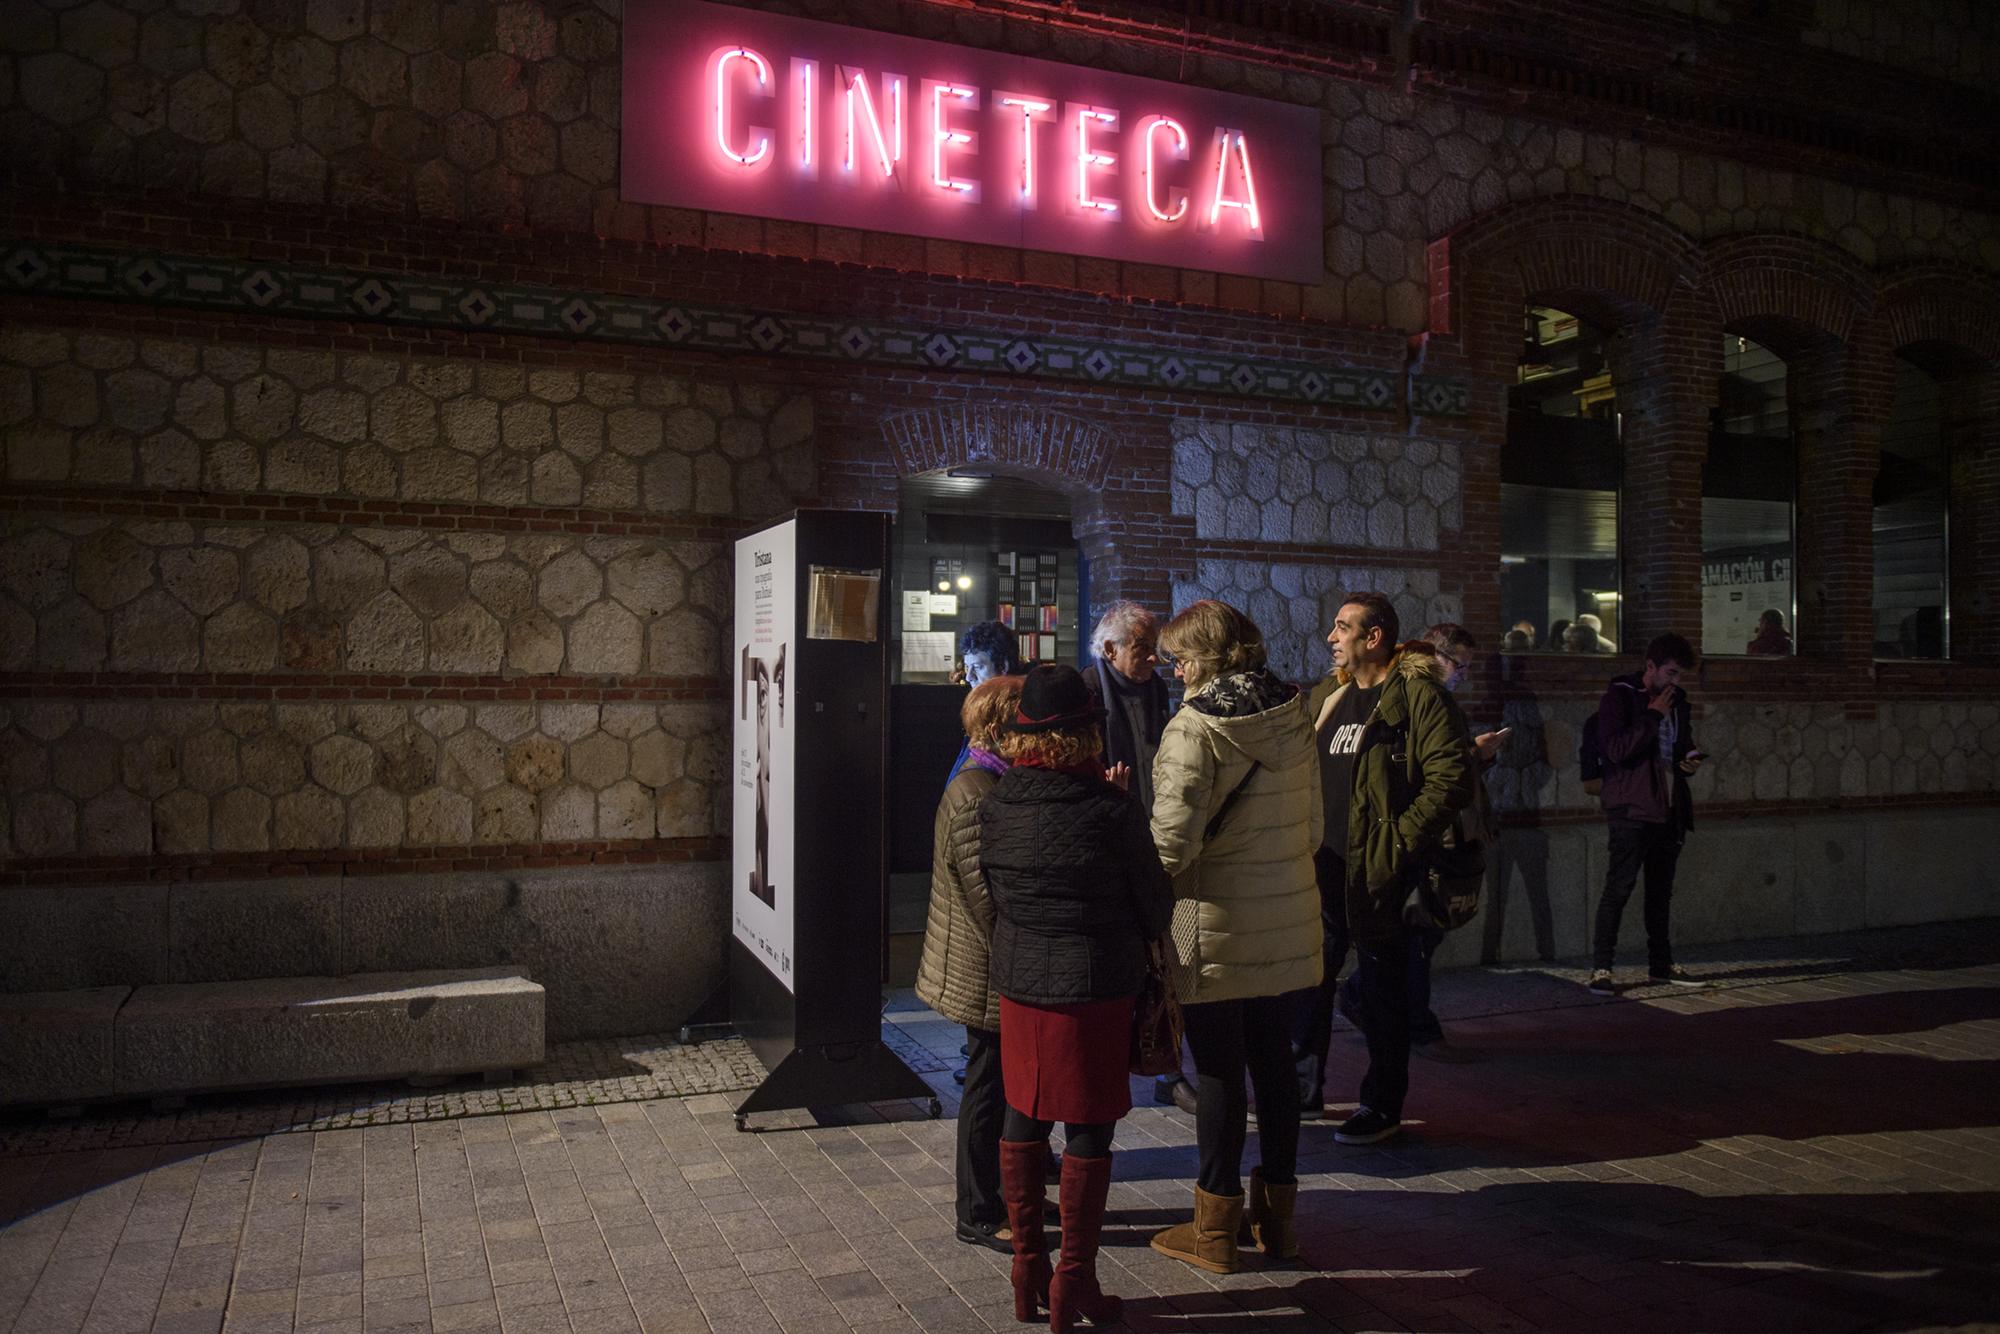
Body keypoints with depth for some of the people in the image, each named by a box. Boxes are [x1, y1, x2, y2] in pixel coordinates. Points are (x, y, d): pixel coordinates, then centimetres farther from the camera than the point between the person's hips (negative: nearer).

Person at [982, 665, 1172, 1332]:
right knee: (1089, 1132, 7)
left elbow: (990, 893, 7)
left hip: (1017, 983, 4)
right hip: (1096, 988, -4)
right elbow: (1156, 904, -4)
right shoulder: (1111, 810, -14)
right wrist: (1136, 941, 17)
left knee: (1021, 1122, 16)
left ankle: (1027, 1270, 26)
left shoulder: (993, 806, -4)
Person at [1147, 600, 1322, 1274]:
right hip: (1288, 922, 6)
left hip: (1215, 925, -6)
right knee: (1273, 1060, 16)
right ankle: (1276, 1213, 27)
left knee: (1218, 1069, 4)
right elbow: (1312, 825, 11)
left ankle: (1215, 1228, 16)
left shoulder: (1193, 728, -17)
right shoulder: (1294, 717, 5)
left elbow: (1175, 840, -21)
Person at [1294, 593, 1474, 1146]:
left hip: (1377, 871, -7)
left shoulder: (1418, 694, -10)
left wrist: (1401, 841, -19)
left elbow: (1451, 776, -17)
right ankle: (1306, 1082, 30)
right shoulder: (1326, 696, 14)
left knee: (1381, 987, 4)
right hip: (1323, 865, 8)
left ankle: (1383, 1106, 18)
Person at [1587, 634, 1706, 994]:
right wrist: (1653, 715, -16)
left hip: (1669, 809, 7)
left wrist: (1690, 760, 5)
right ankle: (1601, 968, -5)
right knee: (1618, 889, -8)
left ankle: (1661, 963, 24)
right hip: (1632, 809, -7)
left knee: (1661, 891, 14)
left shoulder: (1677, 700, 15)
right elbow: (1616, 749, -19)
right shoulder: (1619, 697, -7)